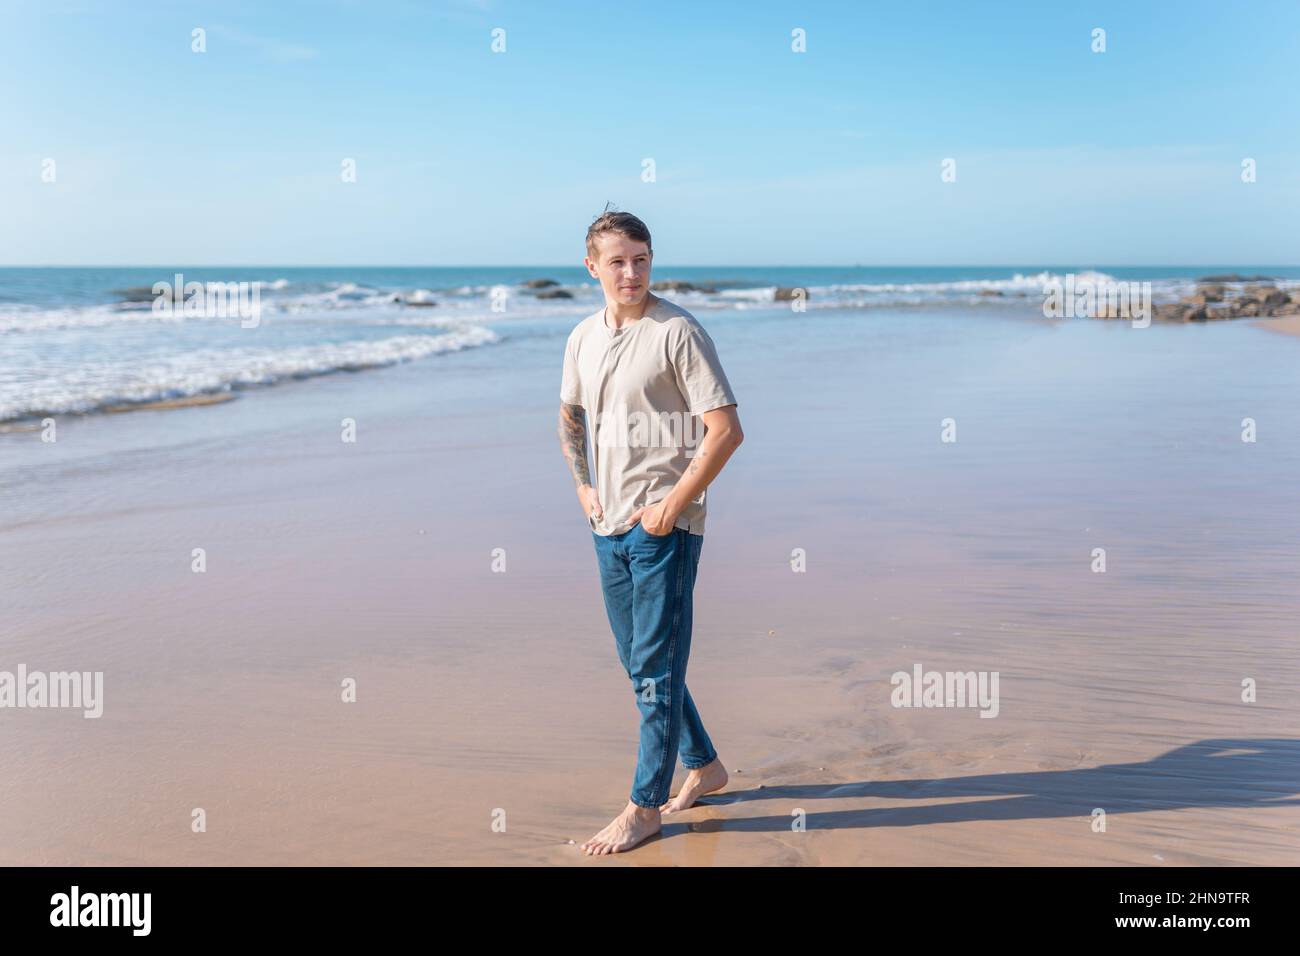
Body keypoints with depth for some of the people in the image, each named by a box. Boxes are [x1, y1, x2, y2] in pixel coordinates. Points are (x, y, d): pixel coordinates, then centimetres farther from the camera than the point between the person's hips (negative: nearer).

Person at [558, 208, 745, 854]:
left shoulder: (678, 331, -11)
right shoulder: (583, 338, 9)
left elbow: (726, 430, -15)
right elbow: (570, 415, 27)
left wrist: (673, 504, -16)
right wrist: (582, 486, 14)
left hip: (664, 523, -7)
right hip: (609, 523, 8)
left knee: (656, 665, -2)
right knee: (637, 661, 16)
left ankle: (645, 806, 10)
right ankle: (703, 765, 33)